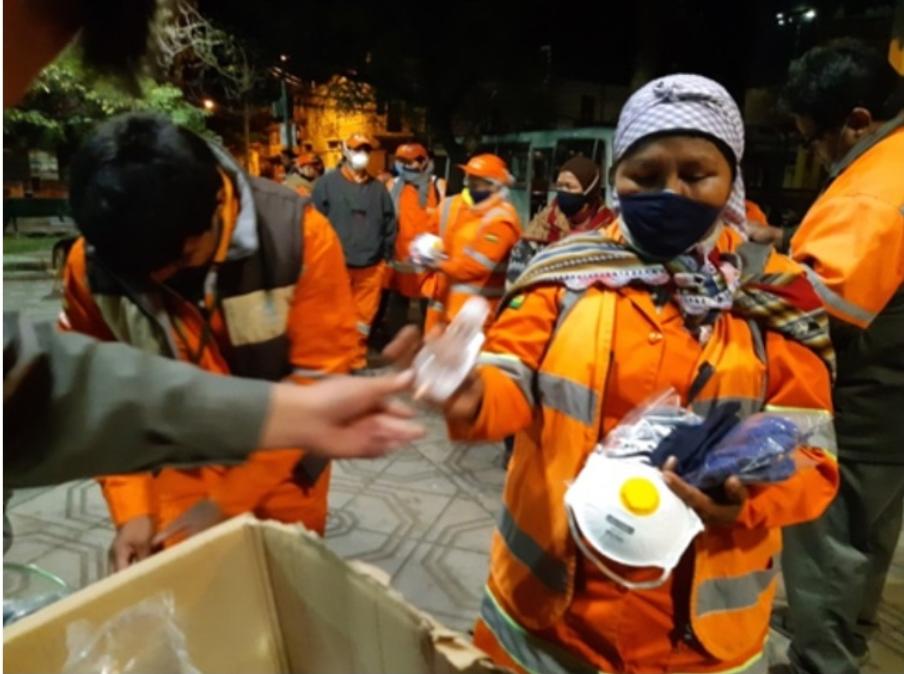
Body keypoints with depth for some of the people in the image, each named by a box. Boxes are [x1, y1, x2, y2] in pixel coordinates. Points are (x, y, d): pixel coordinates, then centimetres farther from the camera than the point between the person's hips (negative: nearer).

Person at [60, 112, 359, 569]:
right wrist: (129, 507, -12)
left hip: (283, 472, -1)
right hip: (176, 474, 2)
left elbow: (319, 378, -21)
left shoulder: (300, 236, -25)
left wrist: (227, 499, -20)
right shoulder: (91, 264, -16)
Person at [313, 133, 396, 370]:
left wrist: (386, 255, 10)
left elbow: (390, 222, 15)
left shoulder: (378, 187, 11)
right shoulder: (327, 183, -1)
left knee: (364, 317, 12)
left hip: (371, 267, 4)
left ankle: (357, 363, 27)